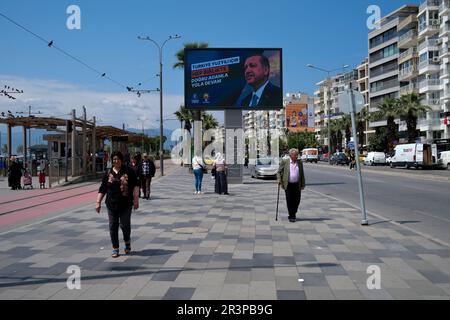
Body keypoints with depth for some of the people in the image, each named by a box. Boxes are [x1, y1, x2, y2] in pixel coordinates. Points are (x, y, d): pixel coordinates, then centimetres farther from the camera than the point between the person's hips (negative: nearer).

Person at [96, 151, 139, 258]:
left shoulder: (128, 171, -1)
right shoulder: (108, 173, 6)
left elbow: (135, 186, -1)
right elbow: (102, 189, 9)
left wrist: (136, 199, -7)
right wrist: (98, 202, 5)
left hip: (125, 204, -3)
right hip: (111, 204, 3)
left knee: (125, 225, -3)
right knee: (113, 227, 5)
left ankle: (127, 242, 26)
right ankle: (115, 249, 16)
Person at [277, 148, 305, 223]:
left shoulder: (300, 163, 8)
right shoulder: (284, 162, -1)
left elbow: (302, 175, 11)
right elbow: (279, 172, 5)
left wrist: (303, 185, 7)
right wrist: (279, 180, -10)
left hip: (297, 185, 3)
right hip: (288, 185, -3)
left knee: (297, 200, 5)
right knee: (289, 201, -3)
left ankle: (294, 213, 29)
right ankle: (291, 216, 6)